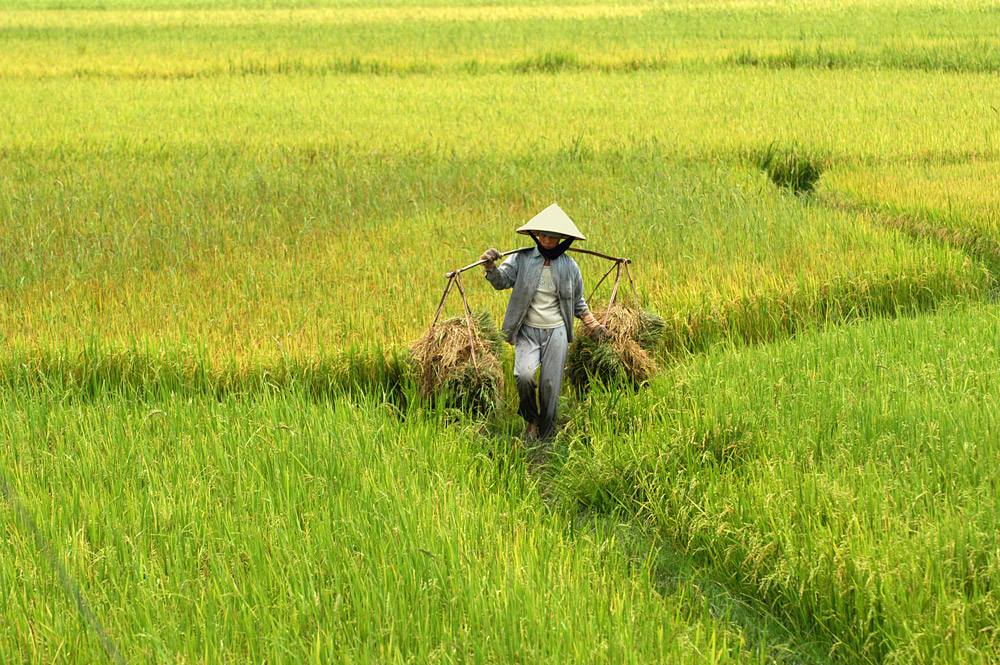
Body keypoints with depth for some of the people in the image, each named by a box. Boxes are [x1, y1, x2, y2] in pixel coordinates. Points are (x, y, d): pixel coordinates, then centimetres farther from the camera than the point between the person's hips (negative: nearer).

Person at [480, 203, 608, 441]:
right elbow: (501, 281, -9)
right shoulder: (523, 259, 0)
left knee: (550, 385, -3)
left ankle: (546, 435, 12)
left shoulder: (569, 266, 5)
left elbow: (578, 303, 16)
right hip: (527, 331, -1)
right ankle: (531, 421, 3)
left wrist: (594, 326, 10)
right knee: (524, 375, -22)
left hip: (556, 332, 1)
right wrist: (491, 267, -29)